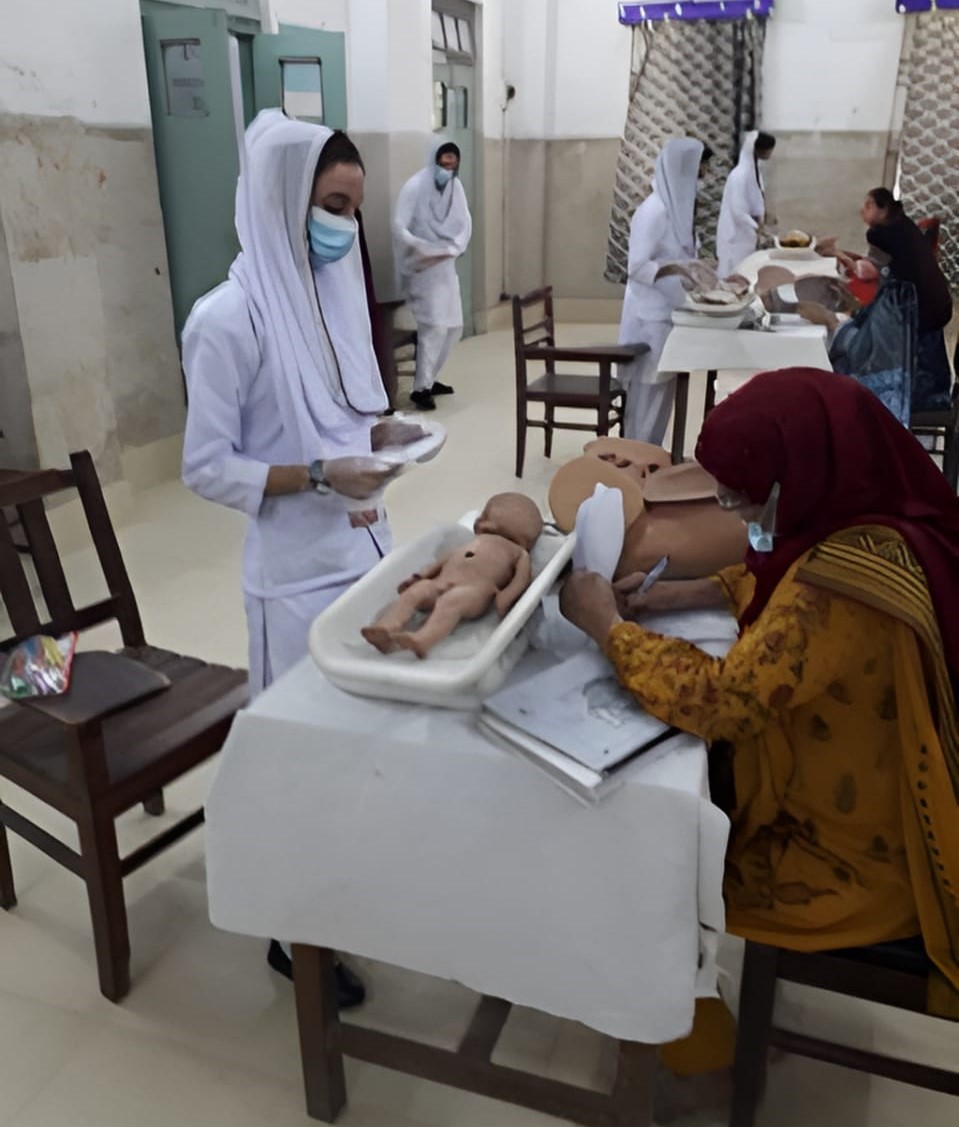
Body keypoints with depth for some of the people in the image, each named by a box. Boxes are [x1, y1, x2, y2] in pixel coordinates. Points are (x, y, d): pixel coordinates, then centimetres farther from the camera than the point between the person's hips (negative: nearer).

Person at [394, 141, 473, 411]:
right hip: (421, 268, -7)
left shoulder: (455, 187, 6)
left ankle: (428, 379, 24)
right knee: (435, 325, -15)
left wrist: (453, 249, -15)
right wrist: (427, 249, -29)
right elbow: (399, 228, -18)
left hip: (446, 267, 7)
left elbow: (465, 223, 3)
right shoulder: (415, 187, -12)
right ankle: (421, 388, -9)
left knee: (453, 326, 9)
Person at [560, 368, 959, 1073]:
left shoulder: (842, 578, -35)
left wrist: (606, 624, -21)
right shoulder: (874, 526, -8)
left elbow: (721, 701, -33)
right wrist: (681, 594, -3)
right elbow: (774, 580, 10)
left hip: (847, 855, -8)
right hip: (878, 804, 8)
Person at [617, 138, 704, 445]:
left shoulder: (677, 205, 10)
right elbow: (637, 267, -20)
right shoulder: (654, 210, -17)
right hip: (651, 316, -9)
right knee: (649, 393, -2)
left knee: (663, 391, 13)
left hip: (669, 313, 9)